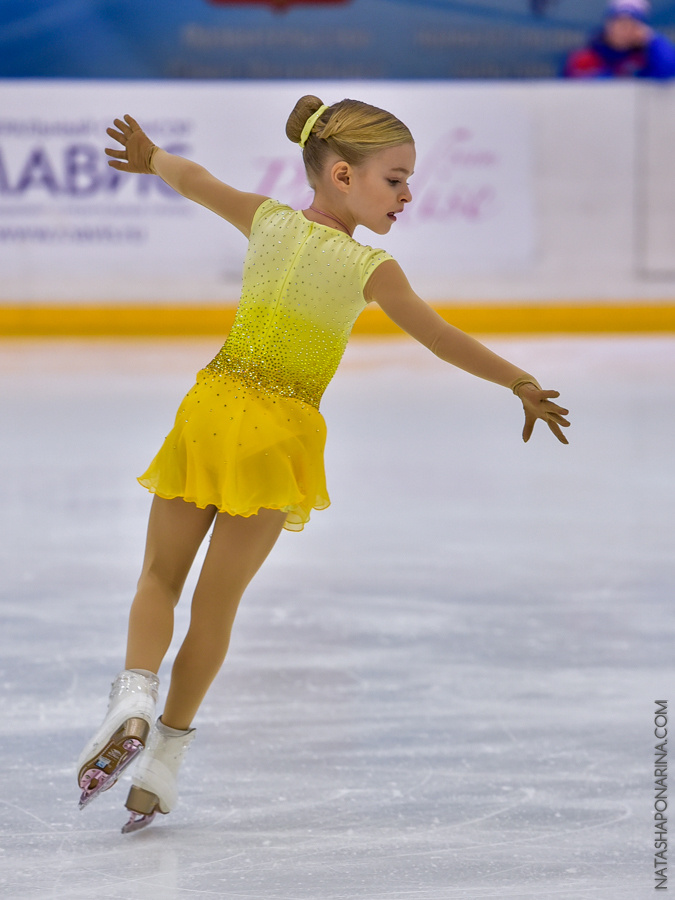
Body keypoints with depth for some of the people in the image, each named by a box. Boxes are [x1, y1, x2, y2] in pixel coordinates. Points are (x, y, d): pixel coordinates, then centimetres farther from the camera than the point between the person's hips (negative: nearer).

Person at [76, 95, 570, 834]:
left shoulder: (268, 221, 3)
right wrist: (523, 386, 4)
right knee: (217, 602, 7)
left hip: (214, 408, 3)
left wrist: (149, 156, 39)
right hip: (280, 437, -3)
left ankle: (134, 693, -11)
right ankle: (164, 757, 12)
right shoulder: (370, 268, -9)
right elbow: (444, 342, -6)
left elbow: (189, 177, 18)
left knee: (161, 577, 14)